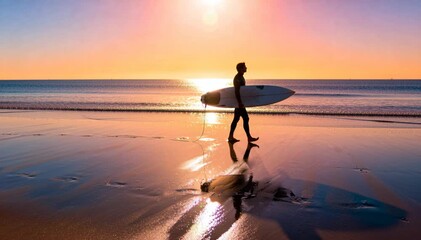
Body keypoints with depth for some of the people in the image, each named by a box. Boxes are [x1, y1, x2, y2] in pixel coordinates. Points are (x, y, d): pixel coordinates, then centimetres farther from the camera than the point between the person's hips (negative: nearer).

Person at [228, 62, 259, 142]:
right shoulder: (238, 78, -16)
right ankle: (249, 137, -3)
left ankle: (231, 137, 15)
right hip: (239, 101, -10)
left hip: (239, 101, 10)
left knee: (236, 119, 11)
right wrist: (240, 102, -28)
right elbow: (237, 91, -23)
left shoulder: (241, 77, 16)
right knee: (245, 118, -8)